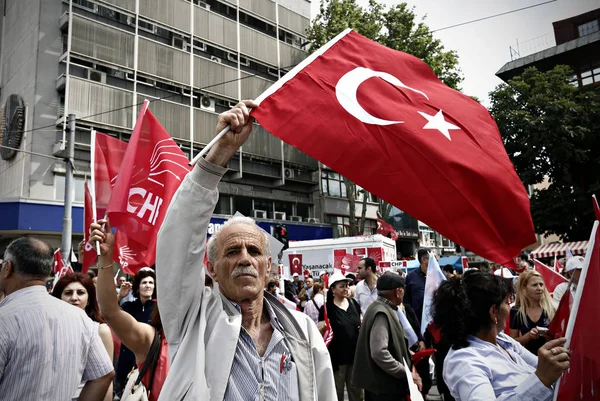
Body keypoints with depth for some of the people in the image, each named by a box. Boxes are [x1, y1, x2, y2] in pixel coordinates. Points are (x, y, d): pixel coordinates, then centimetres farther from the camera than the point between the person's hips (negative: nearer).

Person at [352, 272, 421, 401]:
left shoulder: (385, 309, 10)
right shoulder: (381, 313, -21)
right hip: (383, 385, -10)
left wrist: (406, 353, 13)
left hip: (382, 382, 10)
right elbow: (379, 353, -29)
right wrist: (407, 374, -24)